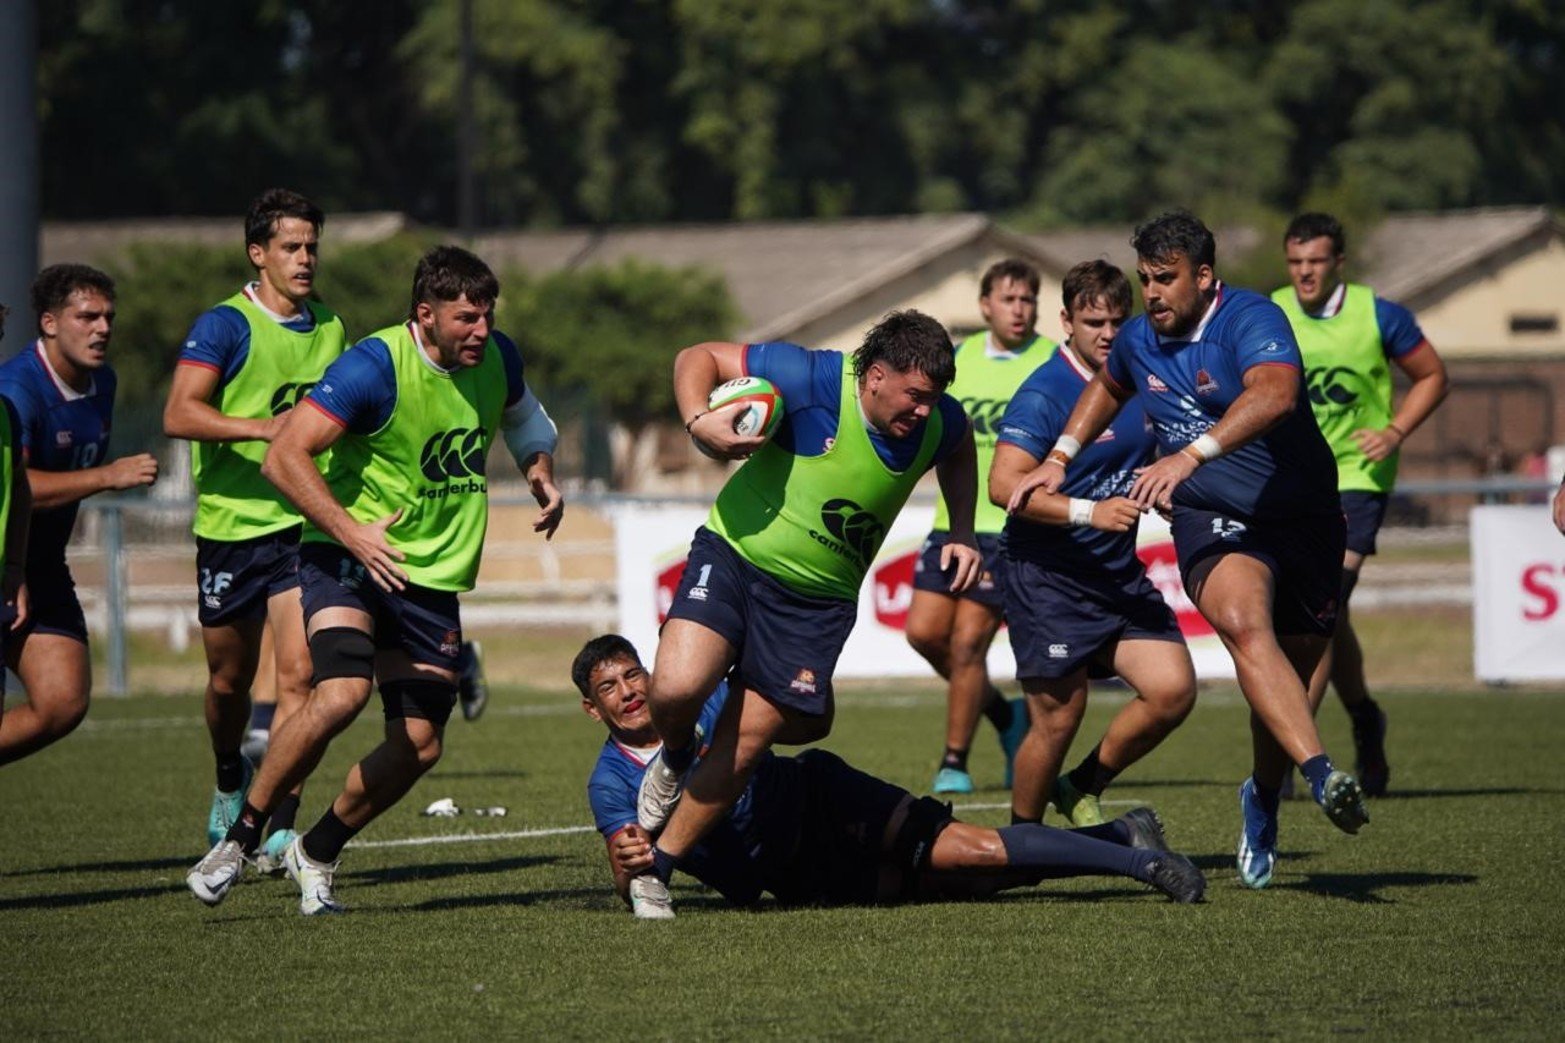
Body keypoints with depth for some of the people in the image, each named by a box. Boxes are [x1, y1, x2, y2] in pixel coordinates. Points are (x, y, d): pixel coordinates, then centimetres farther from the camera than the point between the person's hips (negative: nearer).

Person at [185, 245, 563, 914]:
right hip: (346, 558, -6)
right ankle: (240, 838, -12)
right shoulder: (372, 368, -19)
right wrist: (352, 533, -33)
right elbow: (284, 458, -24)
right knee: (341, 694, -30)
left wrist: (541, 476, 6)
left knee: (419, 745, 1)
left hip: (433, 575, 6)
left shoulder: (497, 359, 2)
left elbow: (525, 419, 26)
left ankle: (316, 854, 24)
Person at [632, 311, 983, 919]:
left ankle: (658, 870, 13)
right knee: (676, 690, -25)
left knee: (747, 742, -3)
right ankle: (674, 758, 12)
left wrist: (962, 533, 12)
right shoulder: (812, 382, -19)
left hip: (818, 601, 4)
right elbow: (698, 358, -12)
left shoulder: (937, 424, -3)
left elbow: (958, 450, 24)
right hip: (736, 556, -4)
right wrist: (698, 419, -31)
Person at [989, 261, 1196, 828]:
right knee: (1057, 721, -4)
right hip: (1048, 582, -6)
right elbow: (1003, 484, -25)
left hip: (1119, 576, 7)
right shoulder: (1043, 395, -15)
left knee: (1173, 688, -8)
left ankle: (1083, 789, 14)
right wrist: (1088, 511, -32)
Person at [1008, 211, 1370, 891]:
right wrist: (1059, 459, 21)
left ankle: (1263, 801, 36)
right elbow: (1108, 387, 30)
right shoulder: (1138, 341, 4)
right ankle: (1321, 775, -47)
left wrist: (1191, 454, -49)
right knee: (1245, 625, -30)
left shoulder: (1252, 321, -17)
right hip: (1212, 522, 2)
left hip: (1302, 519, -2)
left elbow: (1275, 394, -38)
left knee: (1290, 677, 6)